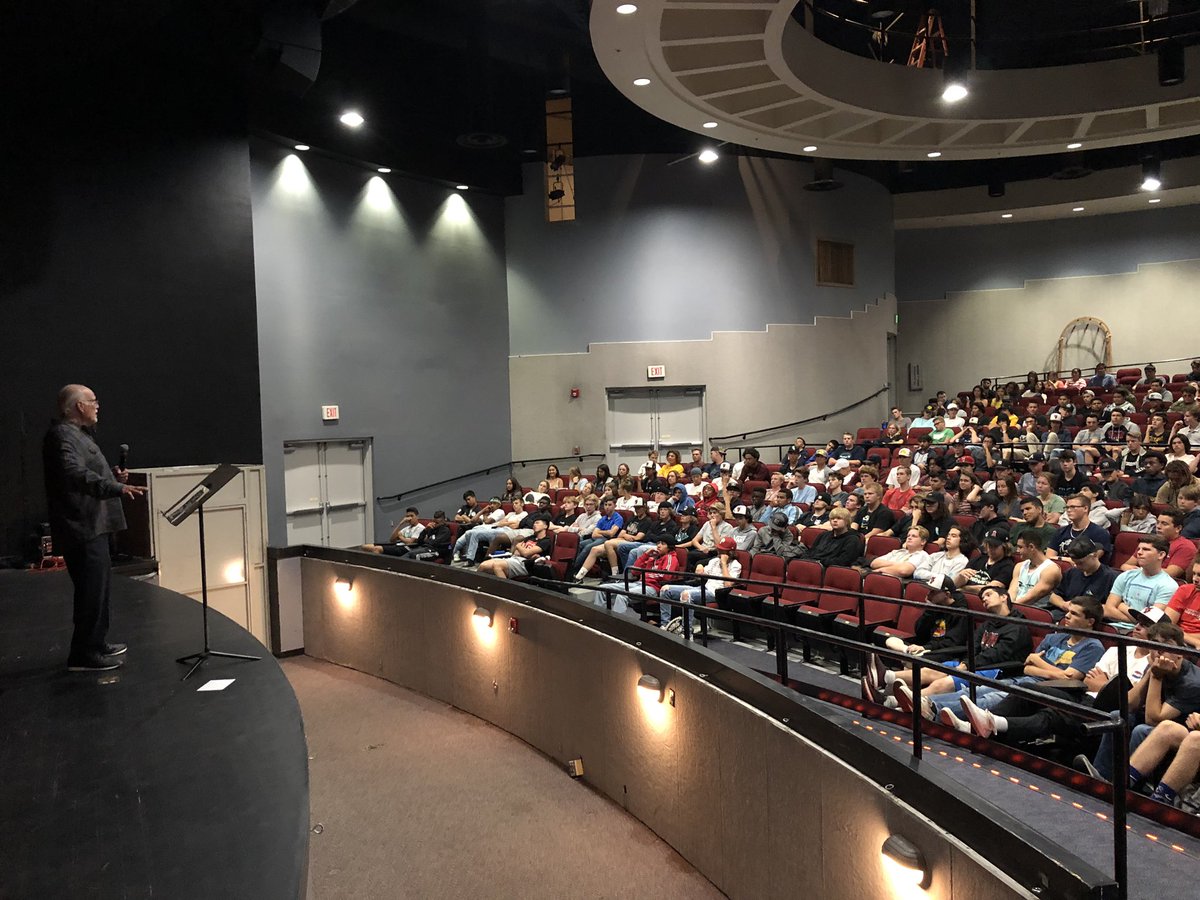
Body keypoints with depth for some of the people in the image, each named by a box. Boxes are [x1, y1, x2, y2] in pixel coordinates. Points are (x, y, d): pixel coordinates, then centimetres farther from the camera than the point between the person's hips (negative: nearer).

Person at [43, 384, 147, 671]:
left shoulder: (77, 434, 18)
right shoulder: (62, 436, -16)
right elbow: (75, 475, -32)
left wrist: (113, 476, 13)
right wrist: (116, 488, -43)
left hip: (92, 526, 11)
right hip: (82, 528, -11)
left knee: (99, 584, 19)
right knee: (92, 589, -7)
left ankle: (97, 643, 31)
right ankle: (83, 655, 1)